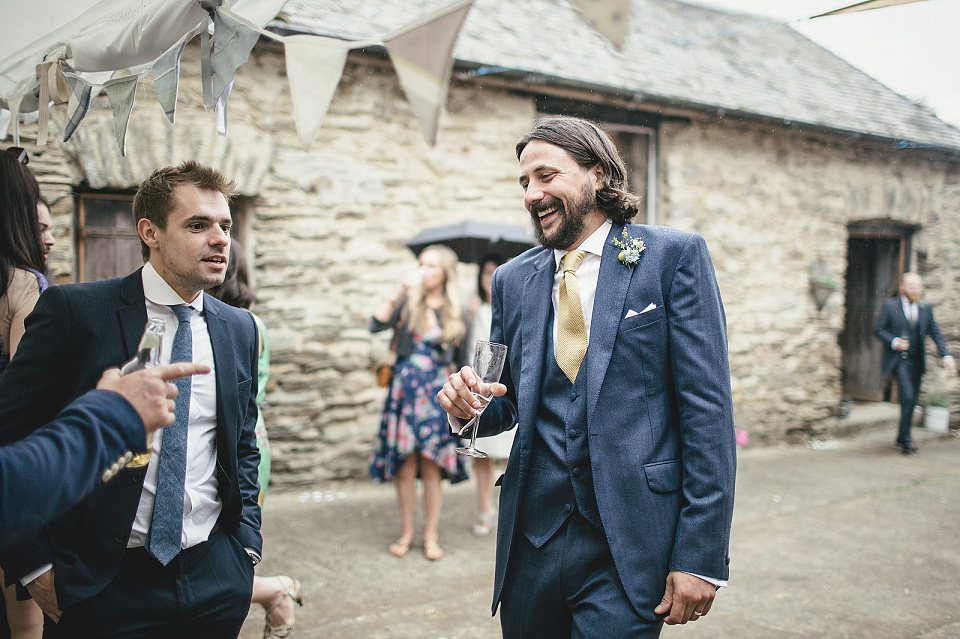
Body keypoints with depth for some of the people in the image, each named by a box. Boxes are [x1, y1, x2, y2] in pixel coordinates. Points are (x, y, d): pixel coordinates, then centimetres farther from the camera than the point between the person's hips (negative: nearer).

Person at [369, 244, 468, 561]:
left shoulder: (457, 311, 8)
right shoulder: (409, 302, 6)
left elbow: (458, 356, 13)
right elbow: (375, 325, -8)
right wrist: (398, 294, -12)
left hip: (438, 392, 0)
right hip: (405, 389, 0)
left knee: (431, 466, 0)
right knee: (405, 464, 1)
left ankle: (431, 535, 11)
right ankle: (406, 532, 15)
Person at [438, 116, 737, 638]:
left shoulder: (674, 256, -4)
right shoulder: (512, 279, 10)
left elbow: (707, 407, -9)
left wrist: (701, 555, -13)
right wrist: (470, 404, -6)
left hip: (630, 546, -4)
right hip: (532, 539, 4)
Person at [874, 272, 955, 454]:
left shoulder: (926, 308, 8)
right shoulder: (890, 306, -2)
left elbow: (935, 332, 4)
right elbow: (878, 329, -1)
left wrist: (946, 355, -8)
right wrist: (894, 342, -17)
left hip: (917, 361, 5)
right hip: (898, 359, -4)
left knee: (912, 400, 9)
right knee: (907, 395, -17)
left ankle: (901, 438, 25)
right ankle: (906, 439, -7)